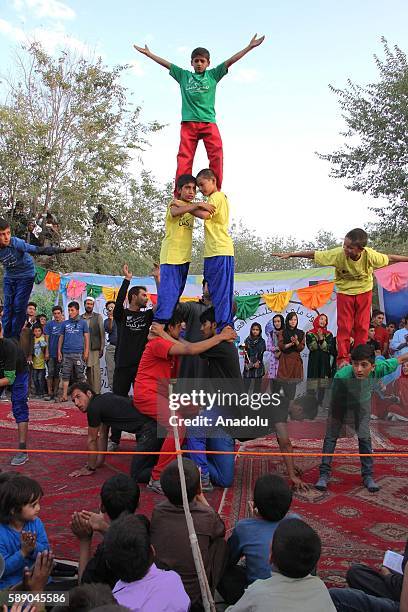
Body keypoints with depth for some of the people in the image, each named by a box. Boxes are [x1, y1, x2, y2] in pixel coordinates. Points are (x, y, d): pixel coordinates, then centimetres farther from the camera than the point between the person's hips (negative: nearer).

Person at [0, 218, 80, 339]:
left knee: (19, 307, -9)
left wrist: (63, 250, -38)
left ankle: (14, 339, 1)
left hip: (25, 276, -4)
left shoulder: (16, 243, -27)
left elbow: (38, 250, -31)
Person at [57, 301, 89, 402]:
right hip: (66, 353, 2)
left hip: (78, 353, -2)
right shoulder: (64, 323, 13)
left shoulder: (83, 322, 7)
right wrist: (59, 351, 8)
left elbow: (86, 337, 5)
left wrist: (86, 351, -3)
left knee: (80, 375, 1)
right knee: (66, 375, 1)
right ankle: (64, 395, 2)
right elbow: (61, 338, 15)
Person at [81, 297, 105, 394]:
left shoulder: (98, 317, 5)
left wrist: (102, 348, -4)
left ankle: (96, 392, -3)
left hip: (94, 349, -2)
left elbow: (102, 333, 2)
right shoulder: (80, 318, 11)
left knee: (95, 370, -6)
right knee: (87, 371, 4)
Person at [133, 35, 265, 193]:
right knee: (184, 157, -9)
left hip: (209, 122, 0)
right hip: (188, 123, 0)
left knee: (216, 155, -16)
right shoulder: (184, 76, 21)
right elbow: (166, 63, 24)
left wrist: (249, 47, 8)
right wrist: (148, 53, 25)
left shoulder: (212, 75, 18)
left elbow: (230, 61, 12)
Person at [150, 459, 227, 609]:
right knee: (220, 542, 14)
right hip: (195, 598, -2)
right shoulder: (207, 515, -19)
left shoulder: (157, 512, -14)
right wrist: (201, 496, 7)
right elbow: (221, 530, 4)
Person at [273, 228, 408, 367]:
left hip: (364, 291, 1)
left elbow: (390, 258, -9)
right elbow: (313, 254, -22)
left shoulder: (370, 255, -27)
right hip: (344, 292, 0)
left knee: (362, 325, 2)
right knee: (344, 326, -2)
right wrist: (289, 254, -19)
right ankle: (343, 358, 6)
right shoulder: (337, 254, -28)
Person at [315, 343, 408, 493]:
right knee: (331, 435, -2)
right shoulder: (341, 376, -43)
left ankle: (368, 476, 18)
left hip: (363, 402, 2)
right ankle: (324, 474, 8)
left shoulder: (379, 368, -36)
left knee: (365, 437, 3)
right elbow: (335, 403, -27)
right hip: (341, 403, -2)